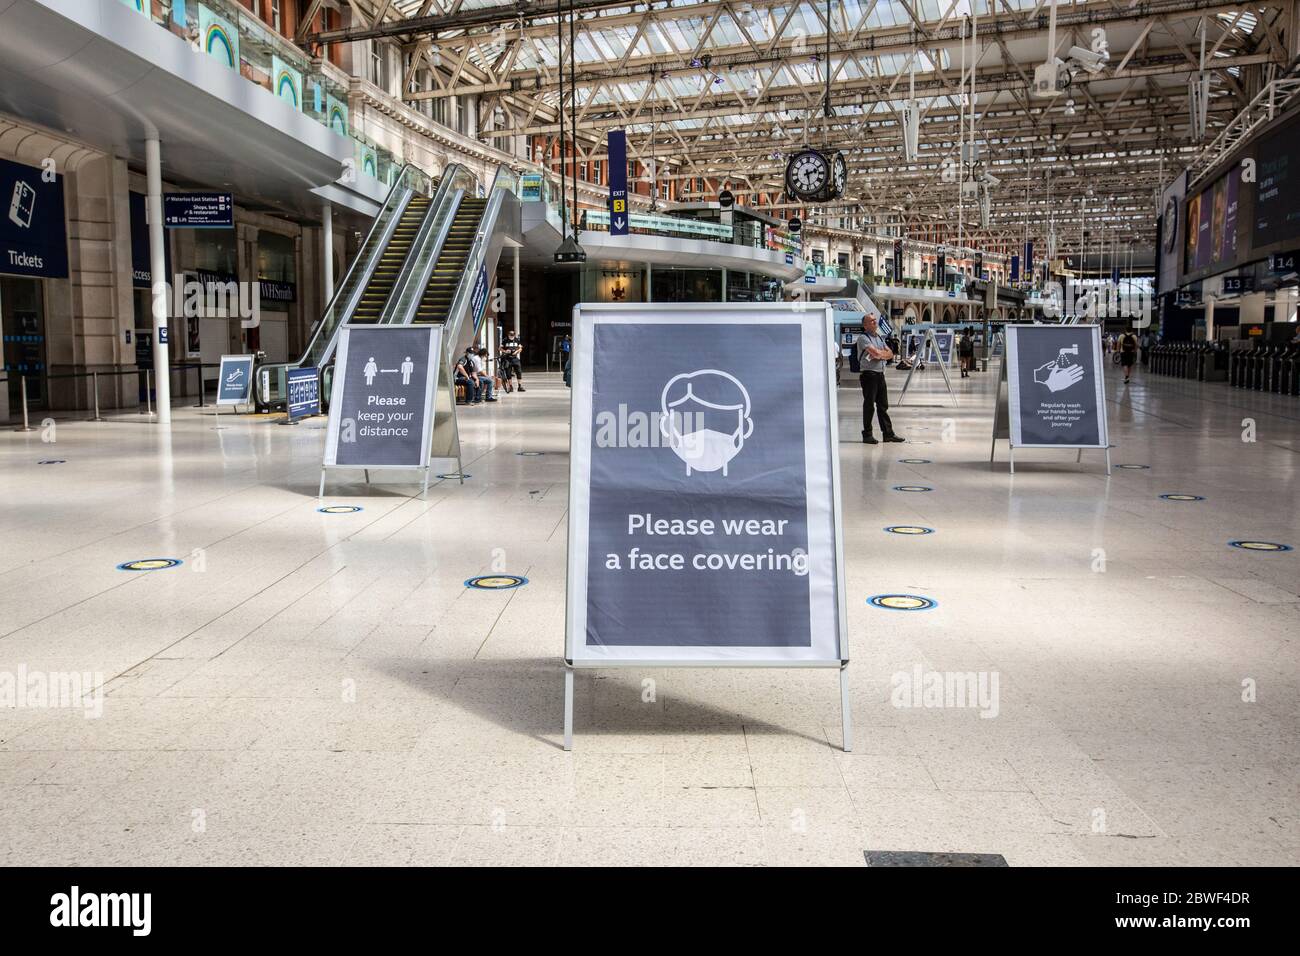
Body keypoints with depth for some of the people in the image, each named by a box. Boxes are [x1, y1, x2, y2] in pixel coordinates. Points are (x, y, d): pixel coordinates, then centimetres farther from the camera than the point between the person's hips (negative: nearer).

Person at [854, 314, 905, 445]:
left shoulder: (879, 337, 17)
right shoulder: (863, 338, -8)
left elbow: (890, 354, 10)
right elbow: (876, 353, -19)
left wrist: (879, 355, -8)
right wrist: (884, 353, 1)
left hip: (880, 374, 8)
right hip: (869, 374, -7)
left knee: (883, 405, 10)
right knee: (869, 406, -2)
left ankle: (888, 433, 15)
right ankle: (867, 435, 5)